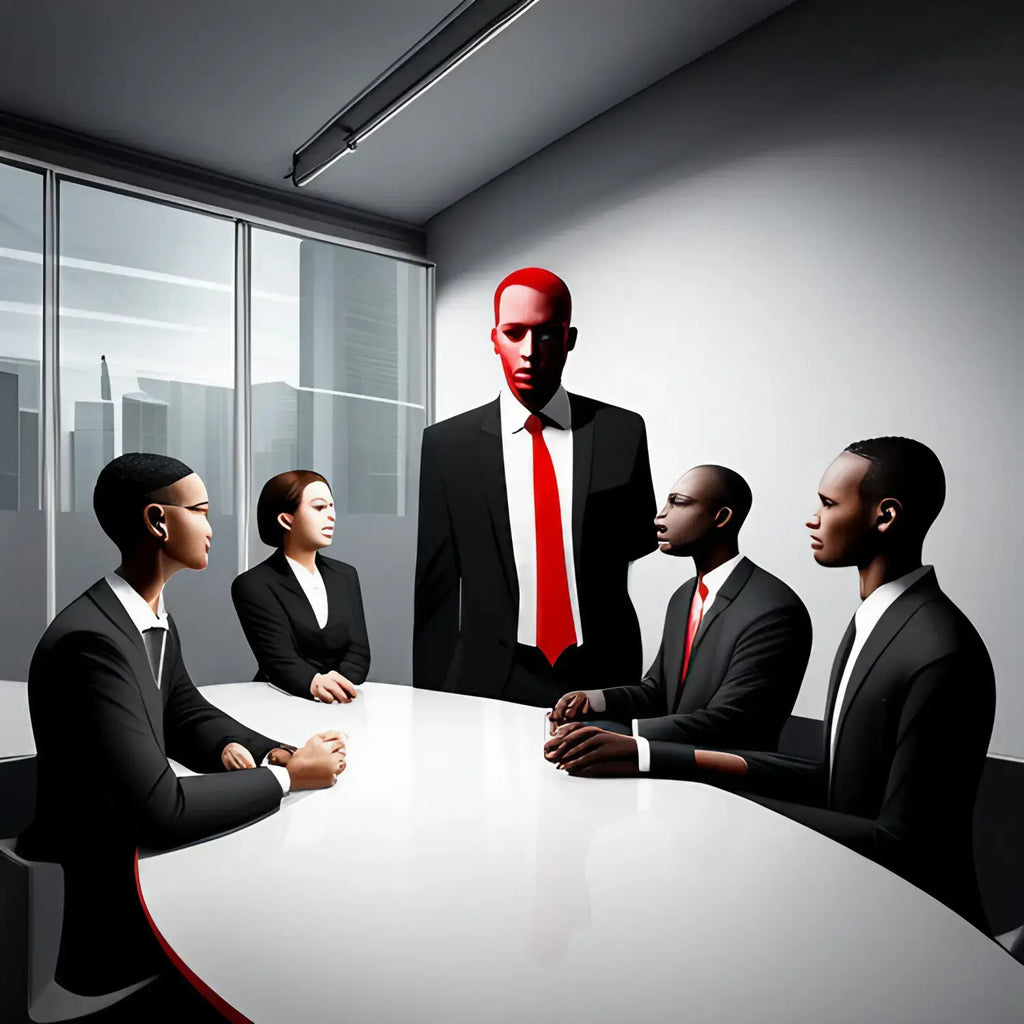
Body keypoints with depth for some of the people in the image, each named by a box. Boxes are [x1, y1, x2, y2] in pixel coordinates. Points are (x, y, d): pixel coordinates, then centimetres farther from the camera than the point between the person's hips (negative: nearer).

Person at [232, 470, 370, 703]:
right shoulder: (253, 585, -3)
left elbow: (358, 650, 3)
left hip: (340, 705, 3)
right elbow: (280, 660, -13)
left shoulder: (345, 576, 11)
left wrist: (338, 686, -17)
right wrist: (315, 683, -33)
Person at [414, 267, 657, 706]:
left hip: (603, 680, 1)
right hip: (488, 680, -1)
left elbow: (642, 542, 8)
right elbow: (435, 587, 0)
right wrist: (431, 699, -1)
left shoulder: (621, 431, -2)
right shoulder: (446, 444, -3)